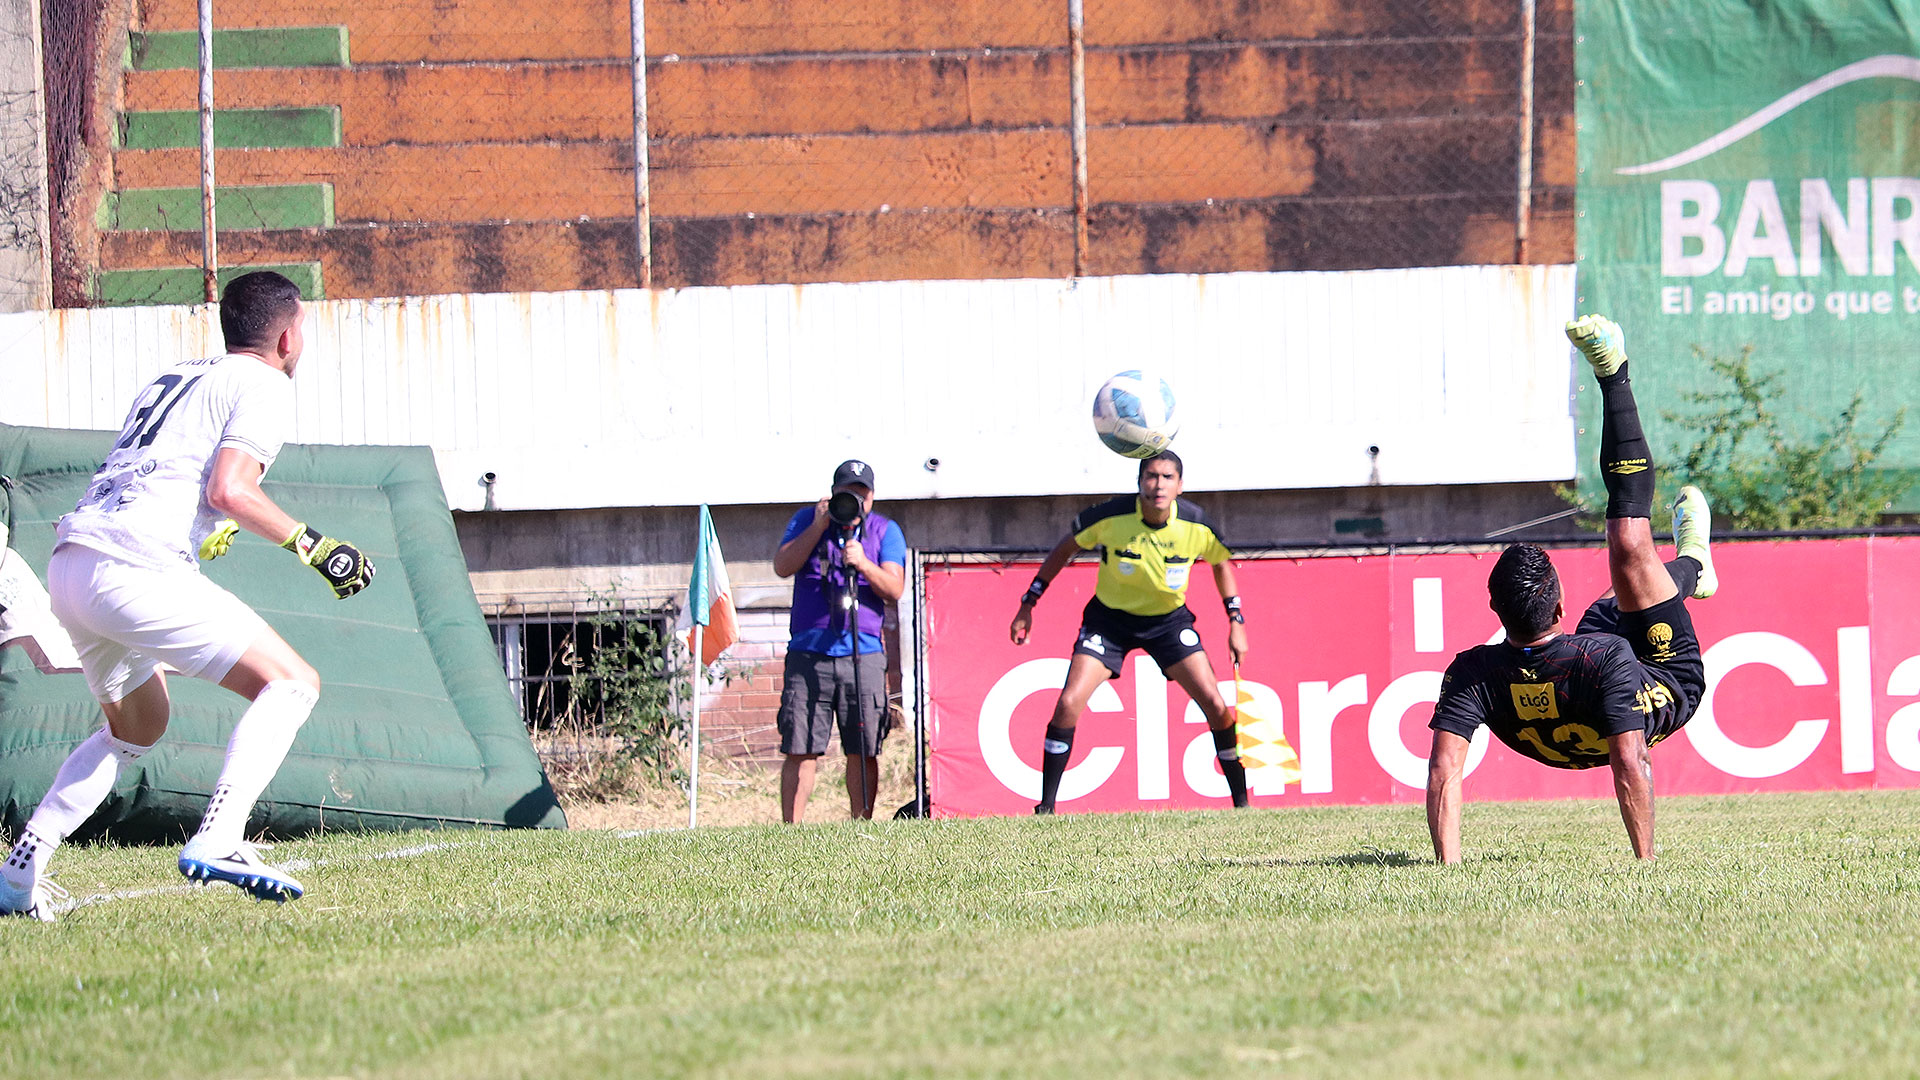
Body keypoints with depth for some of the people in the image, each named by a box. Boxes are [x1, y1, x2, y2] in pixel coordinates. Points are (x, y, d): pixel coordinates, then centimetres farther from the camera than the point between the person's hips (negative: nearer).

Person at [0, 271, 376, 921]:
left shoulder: (172, 380, 28)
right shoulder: (265, 386, 3)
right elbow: (229, 490, -12)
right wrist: (311, 546, -7)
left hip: (69, 567, 9)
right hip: (134, 569, -9)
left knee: (138, 726, 29)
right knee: (291, 682, -6)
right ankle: (217, 841, -24)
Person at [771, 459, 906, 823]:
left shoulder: (885, 531, 9)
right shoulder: (807, 520, 10)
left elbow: (894, 589, -1)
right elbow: (782, 567, -3)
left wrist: (863, 565, -18)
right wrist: (819, 527, -9)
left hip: (863, 655, 0)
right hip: (809, 654, 0)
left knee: (863, 751, -1)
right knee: (800, 750, -4)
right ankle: (790, 829, -2)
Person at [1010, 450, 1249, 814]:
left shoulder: (1197, 525, -19)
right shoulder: (1110, 517, -24)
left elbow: (1221, 562, 4)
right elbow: (1065, 549, -5)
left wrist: (1236, 622, 1)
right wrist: (1028, 605, -4)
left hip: (1169, 619, 1)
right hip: (1109, 617, -1)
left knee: (1216, 706, -10)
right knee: (1068, 704, -17)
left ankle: (1242, 803, 8)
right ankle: (1046, 807, -5)